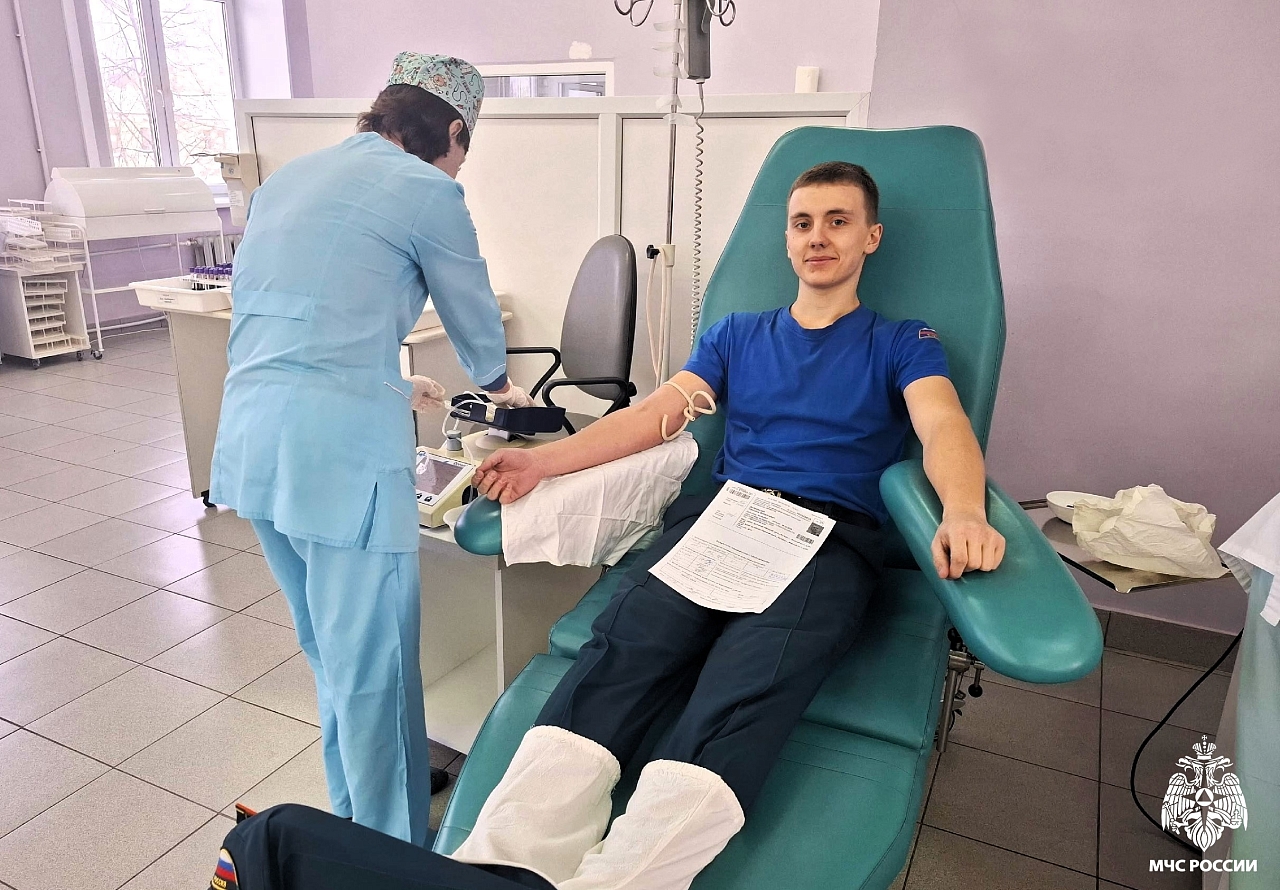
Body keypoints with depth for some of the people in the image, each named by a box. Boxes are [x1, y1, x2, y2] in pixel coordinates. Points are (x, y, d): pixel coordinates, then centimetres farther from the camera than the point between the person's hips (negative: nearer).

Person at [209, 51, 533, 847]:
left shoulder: (289, 177, 20)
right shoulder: (427, 190, -2)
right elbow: (475, 316, 9)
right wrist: (498, 383, 31)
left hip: (250, 436, 9)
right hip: (341, 445, -8)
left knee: (330, 647, 22)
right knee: (373, 663, 4)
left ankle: (354, 808, 43)